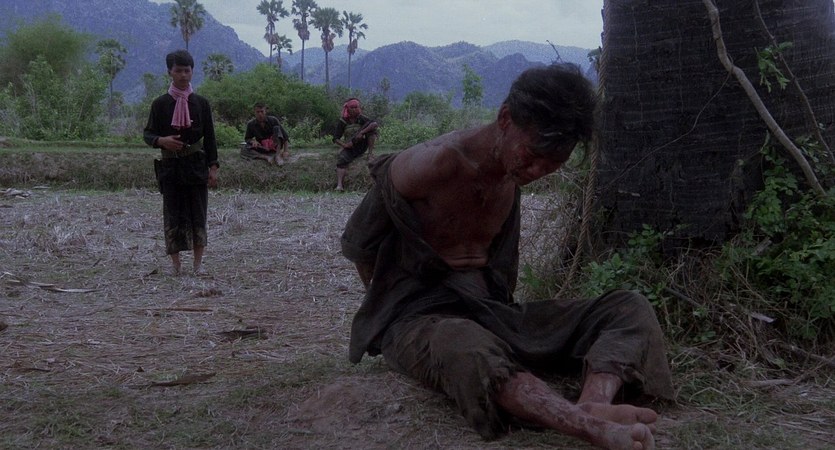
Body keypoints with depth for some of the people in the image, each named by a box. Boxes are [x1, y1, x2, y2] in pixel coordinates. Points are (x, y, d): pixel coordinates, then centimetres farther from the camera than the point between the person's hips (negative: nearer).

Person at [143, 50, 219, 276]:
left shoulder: (201, 103, 4)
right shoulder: (161, 103, 2)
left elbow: (210, 137, 6)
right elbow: (148, 133, 5)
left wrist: (213, 167, -1)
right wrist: (161, 141, -18)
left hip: (196, 165, 0)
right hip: (170, 166, 0)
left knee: (198, 214, 1)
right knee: (173, 214, 1)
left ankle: (198, 264, 8)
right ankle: (175, 264, 8)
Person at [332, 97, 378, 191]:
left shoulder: (361, 119, -5)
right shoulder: (343, 122, -2)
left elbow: (374, 124, -25)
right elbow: (336, 138, -2)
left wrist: (362, 132, -33)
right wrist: (344, 145, -22)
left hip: (362, 146, 0)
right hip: (350, 148, 0)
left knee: (372, 130, -20)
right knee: (341, 160, -28)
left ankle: (371, 153, -18)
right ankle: (339, 185, -34)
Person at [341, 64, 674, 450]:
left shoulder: (513, 169, 5)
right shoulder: (432, 165, -17)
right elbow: (358, 244, -4)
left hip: (490, 311, 7)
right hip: (419, 317, -7)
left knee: (631, 310, -8)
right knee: (467, 350, -45)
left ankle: (593, 404, -40)